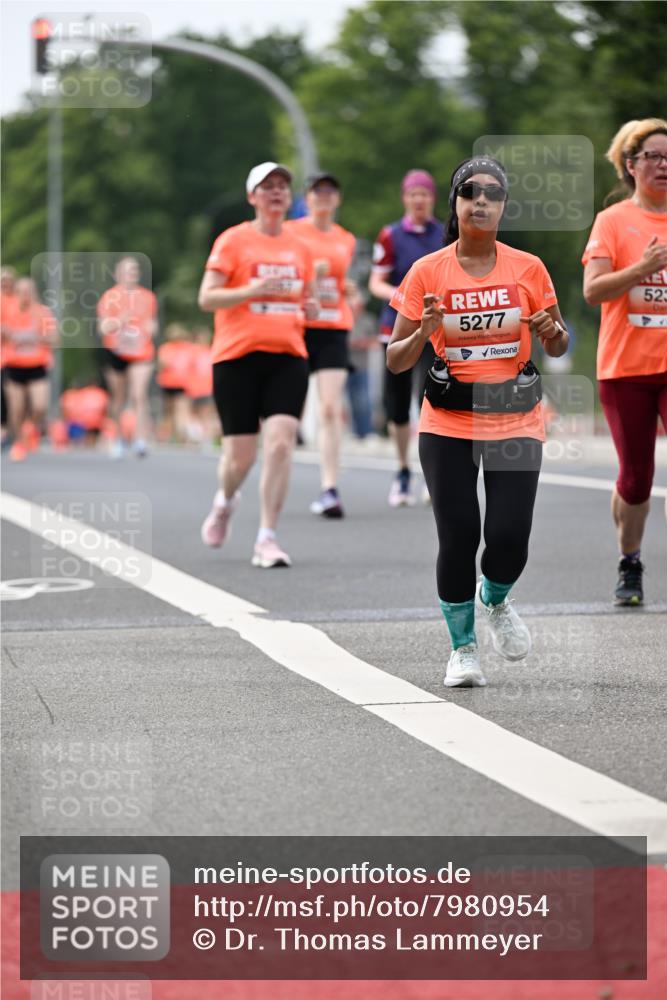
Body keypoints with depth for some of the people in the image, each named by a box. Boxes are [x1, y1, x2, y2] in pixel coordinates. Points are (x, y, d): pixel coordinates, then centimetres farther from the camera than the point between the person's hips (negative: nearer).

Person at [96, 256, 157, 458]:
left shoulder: (148, 297, 8)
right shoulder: (110, 297, -1)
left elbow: (152, 321, 22)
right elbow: (103, 328, -6)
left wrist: (151, 328, -1)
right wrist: (120, 321, -22)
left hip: (141, 353, 0)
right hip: (116, 352, 0)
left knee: (139, 395, -16)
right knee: (119, 398, 9)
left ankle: (140, 440, -22)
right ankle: (117, 439, 26)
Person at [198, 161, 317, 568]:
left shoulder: (300, 248, 14)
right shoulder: (233, 241, 0)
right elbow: (206, 298, -6)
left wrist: (311, 307, 2)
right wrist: (253, 290, -20)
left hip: (288, 356, 3)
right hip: (238, 356, -3)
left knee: (281, 442, -15)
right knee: (241, 455, -1)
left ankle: (267, 539, -10)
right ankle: (226, 500, 35)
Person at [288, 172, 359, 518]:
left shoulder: (346, 240, 14)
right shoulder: (290, 232, 2)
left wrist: (348, 292, 4)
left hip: (334, 327, 2)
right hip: (296, 326, -2)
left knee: (331, 408, -12)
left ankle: (329, 489, -17)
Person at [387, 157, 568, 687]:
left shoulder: (528, 268, 0)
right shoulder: (427, 272, -3)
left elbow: (558, 346, 11)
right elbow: (396, 359, -1)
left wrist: (553, 332, -13)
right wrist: (423, 333, -21)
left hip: (516, 418, 1)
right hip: (449, 422, -1)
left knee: (509, 537, -9)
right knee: (458, 537, -6)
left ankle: (495, 600, 27)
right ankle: (463, 647, 16)